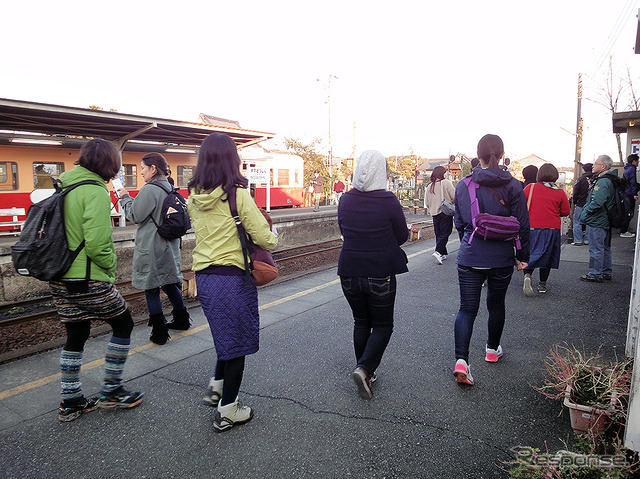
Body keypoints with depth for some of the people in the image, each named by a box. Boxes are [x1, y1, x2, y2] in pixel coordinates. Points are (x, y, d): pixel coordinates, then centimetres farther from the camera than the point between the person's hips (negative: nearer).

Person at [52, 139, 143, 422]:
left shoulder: (63, 186, 11)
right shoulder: (95, 191, -15)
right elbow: (97, 244, -22)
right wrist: (111, 264, -5)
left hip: (59, 279, 8)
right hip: (88, 280, -8)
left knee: (75, 336, 17)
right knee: (123, 325, 10)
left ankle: (70, 403, 27)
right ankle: (110, 392, 19)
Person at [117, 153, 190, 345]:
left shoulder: (149, 190, -17)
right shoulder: (169, 188, 9)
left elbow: (135, 216, -12)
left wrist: (125, 198, 1)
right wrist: (129, 198, 17)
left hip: (151, 247, -8)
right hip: (168, 245, 8)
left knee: (151, 289, 2)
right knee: (168, 283, 20)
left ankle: (159, 333, 8)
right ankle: (181, 319, 32)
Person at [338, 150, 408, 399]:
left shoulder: (345, 199, -2)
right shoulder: (388, 200, -14)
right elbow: (402, 236, -4)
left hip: (349, 273, 4)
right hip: (380, 275, -4)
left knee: (361, 323, 20)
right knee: (382, 325, 13)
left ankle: (365, 372, 27)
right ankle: (364, 368, -4)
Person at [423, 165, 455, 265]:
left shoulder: (429, 187, 8)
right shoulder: (446, 183, -6)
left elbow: (427, 203, 12)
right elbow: (454, 197, -8)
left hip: (434, 213, 5)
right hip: (446, 212, -5)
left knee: (438, 234, 12)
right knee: (445, 233, -4)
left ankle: (443, 253, 16)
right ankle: (438, 252, -20)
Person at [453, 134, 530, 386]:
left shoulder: (463, 185, -1)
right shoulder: (512, 186, -6)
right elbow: (523, 225, -4)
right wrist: (522, 257, 7)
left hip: (469, 257, 1)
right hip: (501, 258, 0)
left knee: (467, 308, 4)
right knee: (496, 304, 19)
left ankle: (461, 360, -10)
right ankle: (492, 349, 38)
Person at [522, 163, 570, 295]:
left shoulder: (530, 187, -5)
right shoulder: (560, 192, -2)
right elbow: (566, 212, 4)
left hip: (531, 228, 0)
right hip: (552, 229, 1)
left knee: (531, 253, 7)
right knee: (547, 255, 12)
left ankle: (527, 275, -20)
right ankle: (542, 285, 18)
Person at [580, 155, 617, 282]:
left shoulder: (602, 182, -21)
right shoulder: (610, 180, 12)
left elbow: (596, 203, -28)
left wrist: (585, 214, -15)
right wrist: (586, 211, 16)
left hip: (596, 222, -10)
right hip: (605, 221, 11)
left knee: (596, 249, -2)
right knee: (605, 247, 18)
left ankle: (595, 274, 6)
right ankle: (606, 272, 29)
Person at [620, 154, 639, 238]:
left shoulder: (627, 168, 17)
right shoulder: (632, 168, -12)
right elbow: (633, 182, -18)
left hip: (626, 193, 10)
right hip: (630, 194, -10)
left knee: (627, 213, 15)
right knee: (629, 213, -7)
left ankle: (624, 230, 21)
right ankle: (623, 232, -5)